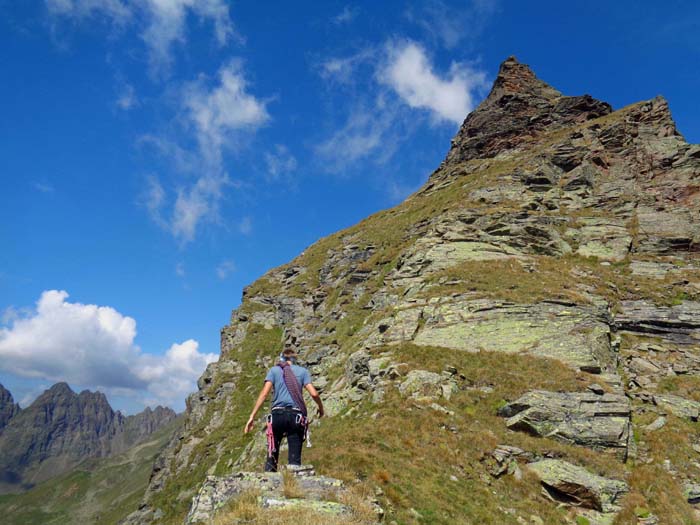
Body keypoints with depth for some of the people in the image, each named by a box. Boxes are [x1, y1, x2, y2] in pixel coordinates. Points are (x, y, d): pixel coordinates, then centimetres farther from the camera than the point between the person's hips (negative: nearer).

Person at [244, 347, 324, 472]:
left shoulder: (274, 370, 12)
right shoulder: (303, 371, 13)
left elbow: (264, 393, -1)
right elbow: (314, 394, 2)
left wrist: (252, 416, -3)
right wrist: (321, 408, 20)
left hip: (278, 414, 0)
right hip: (296, 415, 0)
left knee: (272, 454, 10)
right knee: (295, 458, 2)